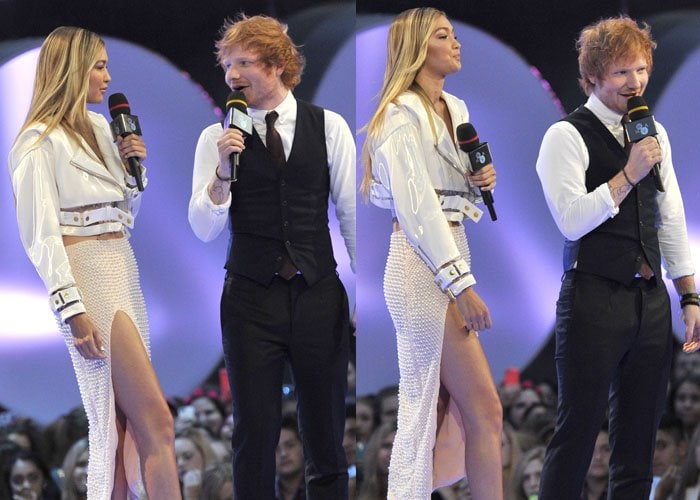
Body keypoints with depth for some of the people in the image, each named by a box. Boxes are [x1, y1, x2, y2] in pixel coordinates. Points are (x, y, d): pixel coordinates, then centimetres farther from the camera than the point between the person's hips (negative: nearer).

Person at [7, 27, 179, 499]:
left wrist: (134, 166, 6)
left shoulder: (100, 128, 15)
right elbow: (42, 235, -13)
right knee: (156, 422, -13)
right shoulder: (42, 141, -8)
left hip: (123, 272, 8)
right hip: (88, 279, -8)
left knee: (120, 423, 5)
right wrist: (73, 309, -20)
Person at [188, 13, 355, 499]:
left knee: (326, 433, 8)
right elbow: (205, 229, -3)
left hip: (319, 295, 1)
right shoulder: (218, 138, 1)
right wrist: (224, 169, -18)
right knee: (255, 435, 1)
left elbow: (352, 212, 5)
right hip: (251, 299, -1)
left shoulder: (329, 127, 2)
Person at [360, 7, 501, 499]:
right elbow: (418, 204, -17)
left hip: (451, 254, 9)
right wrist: (461, 283, -21)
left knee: (433, 409, 11)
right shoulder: (402, 114, -10)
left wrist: (482, 181, 3)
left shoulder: (456, 110, 15)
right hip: (423, 266, -9)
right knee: (485, 408, -9)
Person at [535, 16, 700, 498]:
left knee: (639, 440, 8)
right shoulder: (567, 136, -6)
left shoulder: (653, 133, 14)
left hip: (651, 297, 6)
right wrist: (629, 174, -17)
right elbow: (572, 220, -15)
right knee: (578, 430, -5)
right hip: (594, 300, -6)